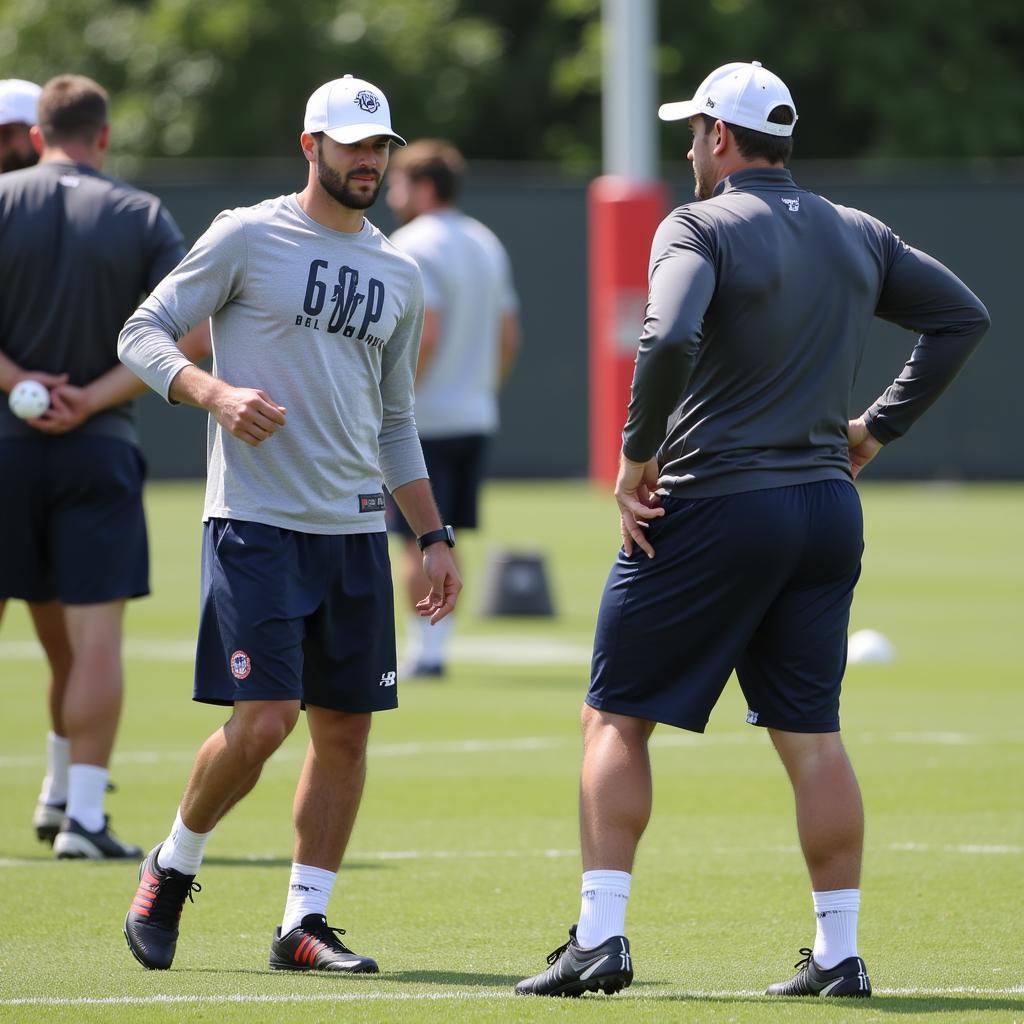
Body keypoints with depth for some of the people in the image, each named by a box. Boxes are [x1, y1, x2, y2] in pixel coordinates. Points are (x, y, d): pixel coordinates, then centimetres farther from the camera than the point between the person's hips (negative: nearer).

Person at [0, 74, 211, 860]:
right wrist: (96, 396, -8)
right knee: (93, 634, 0)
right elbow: (193, 336, -6)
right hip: (99, 446, 0)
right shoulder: (144, 218, 2)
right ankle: (79, 813, -4)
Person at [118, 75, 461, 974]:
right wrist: (214, 393, -21)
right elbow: (142, 333, -3)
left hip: (355, 530, 6)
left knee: (345, 728, 2)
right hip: (255, 522, -6)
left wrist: (434, 537, 16)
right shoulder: (246, 238, -2)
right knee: (262, 720, -14)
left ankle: (304, 924, 10)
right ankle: (172, 869, 10)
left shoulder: (398, 276, 15)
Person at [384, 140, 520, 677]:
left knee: (419, 542, -5)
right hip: (474, 417, 8)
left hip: (423, 419, -8)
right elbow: (508, 335, 15)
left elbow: (425, 333, -22)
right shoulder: (486, 245, 14)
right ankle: (435, 648, 14)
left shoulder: (411, 246, -12)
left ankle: (423, 652, -7)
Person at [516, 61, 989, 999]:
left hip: (712, 508, -6)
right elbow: (964, 316, 18)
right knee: (812, 736, 10)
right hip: (829, 507, 6)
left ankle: (601, 937, -3)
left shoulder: (700, 227, -9)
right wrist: (877, 429, 18)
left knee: (617, 718, 3)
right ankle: (839, 953, 8)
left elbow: (670, 342, -25)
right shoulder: (859, 236, 11)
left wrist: (636, 457, -13)